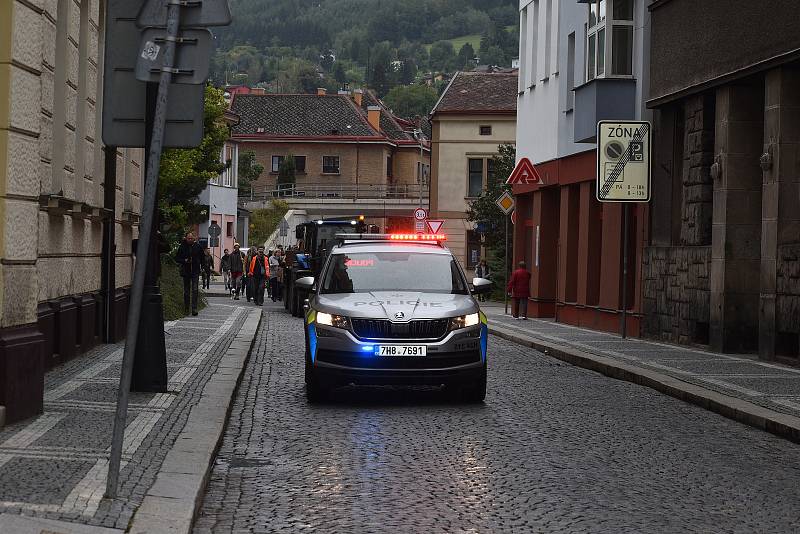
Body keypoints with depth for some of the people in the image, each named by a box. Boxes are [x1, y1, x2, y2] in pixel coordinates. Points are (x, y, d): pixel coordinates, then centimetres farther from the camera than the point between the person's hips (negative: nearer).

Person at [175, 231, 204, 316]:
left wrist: (202, 268, 7)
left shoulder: (198, 246, 1)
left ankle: (194, 308, -12)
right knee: (186, 291, 8)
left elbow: (202, 258, 13)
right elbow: (177, 258, 4)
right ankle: (186, 309, 16)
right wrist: (184, 261, -13)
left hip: (195, 271, -1)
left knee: (195, 290, -10)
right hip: (186, 271, 1)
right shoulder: (182, 247, -1)